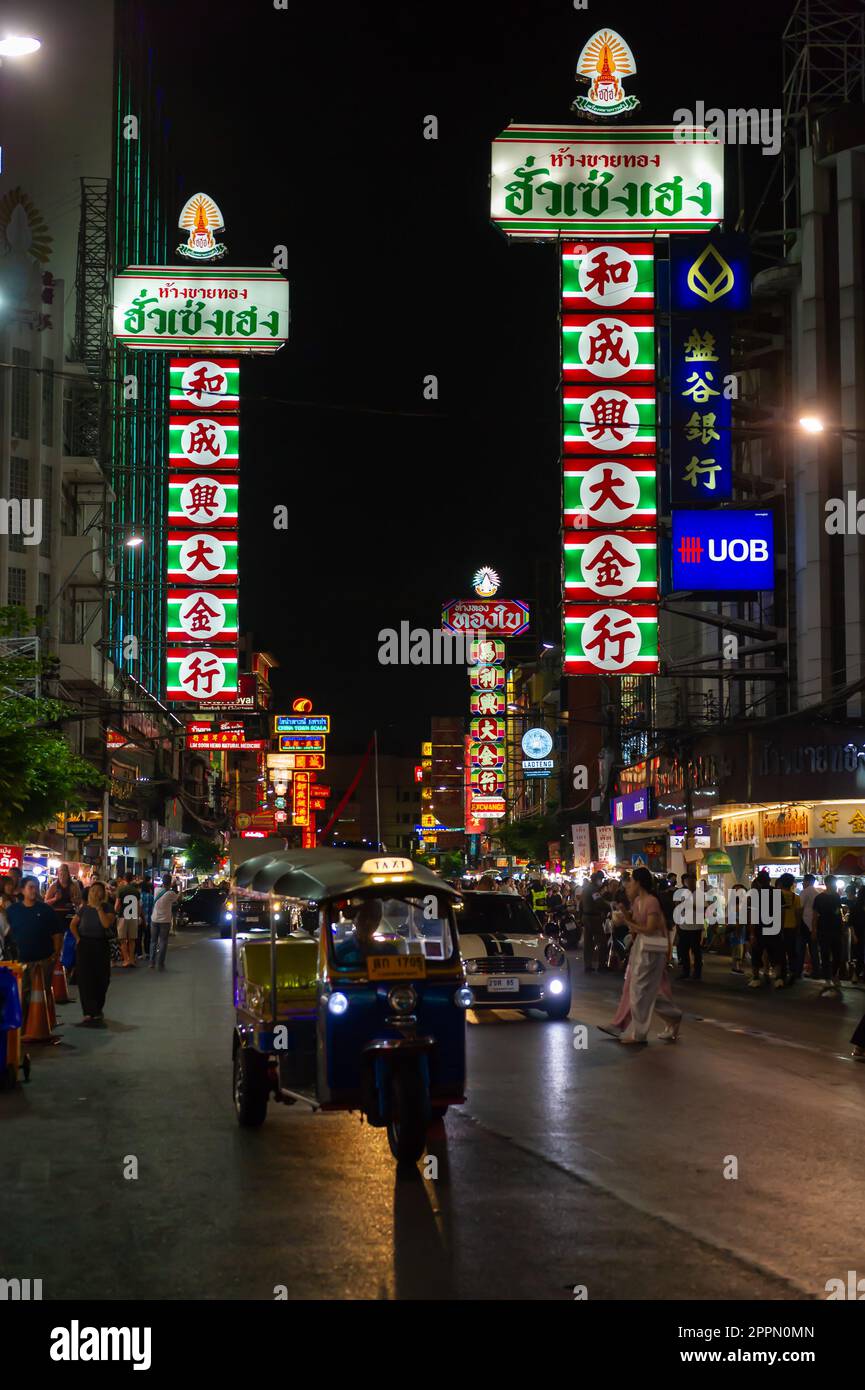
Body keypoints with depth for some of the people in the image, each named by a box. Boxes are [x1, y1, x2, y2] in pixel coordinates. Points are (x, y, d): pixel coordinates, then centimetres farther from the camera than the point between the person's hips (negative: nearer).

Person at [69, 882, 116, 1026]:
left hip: (102, 945, -1)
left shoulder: (107, 908, -2)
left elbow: (107, 923, -19)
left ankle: (97, 1010, 19)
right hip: (85, 945, 1)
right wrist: (77, 938, 0)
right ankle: (89, 1012, -3)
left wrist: (98, 907, -17)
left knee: (101, 979, 3)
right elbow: (73, 924, 13)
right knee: (85, 979, -5)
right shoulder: (84, 909, 5)